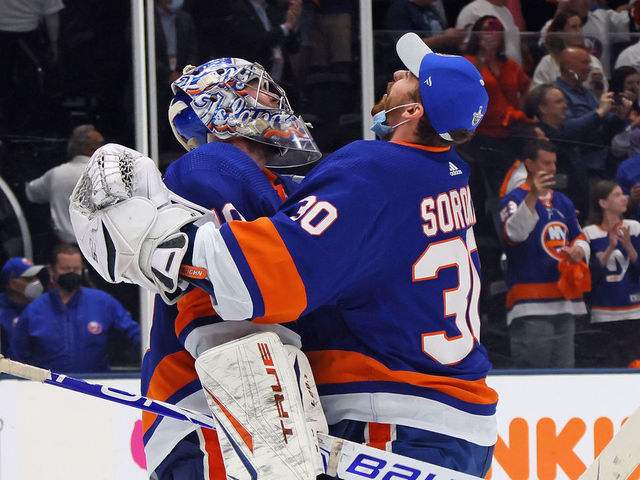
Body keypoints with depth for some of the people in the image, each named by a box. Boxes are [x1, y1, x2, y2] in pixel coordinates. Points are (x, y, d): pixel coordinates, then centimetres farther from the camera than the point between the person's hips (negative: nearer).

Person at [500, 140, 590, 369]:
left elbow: (579, 236, 27)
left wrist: (579, 249, 3)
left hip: (565, 302, 7)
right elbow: (514, 233, -23)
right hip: (531, 306, -7)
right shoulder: (514, 199, -4)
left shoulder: (563, 202, 20)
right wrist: (532, 197, -36)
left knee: (564, 366, 8)